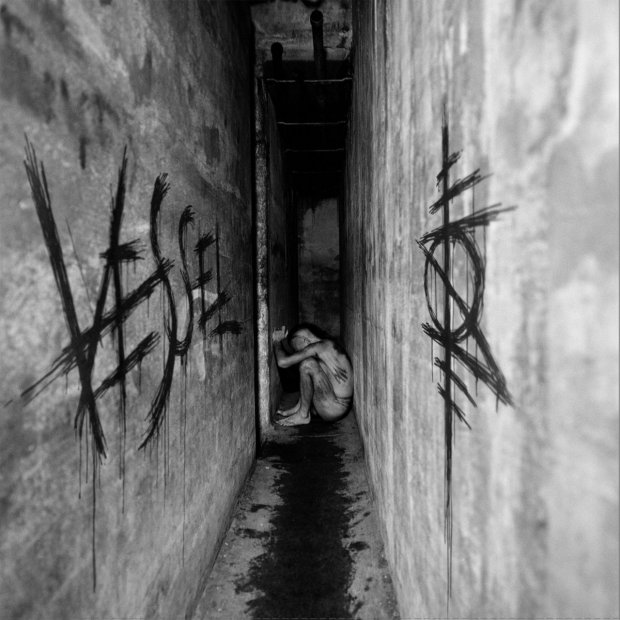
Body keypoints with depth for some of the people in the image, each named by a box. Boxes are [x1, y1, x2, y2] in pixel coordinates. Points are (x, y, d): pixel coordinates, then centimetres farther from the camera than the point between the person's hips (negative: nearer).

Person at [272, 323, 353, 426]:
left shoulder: (318, 347, -16)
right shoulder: (329, 344, 12)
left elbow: (283, 362, -19)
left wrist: (276, 342, -2)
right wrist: (282, 339, 13)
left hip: (335, 409, -10)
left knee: (307, 364, -19)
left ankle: (303, 415, -5)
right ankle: (299, 407, 17)